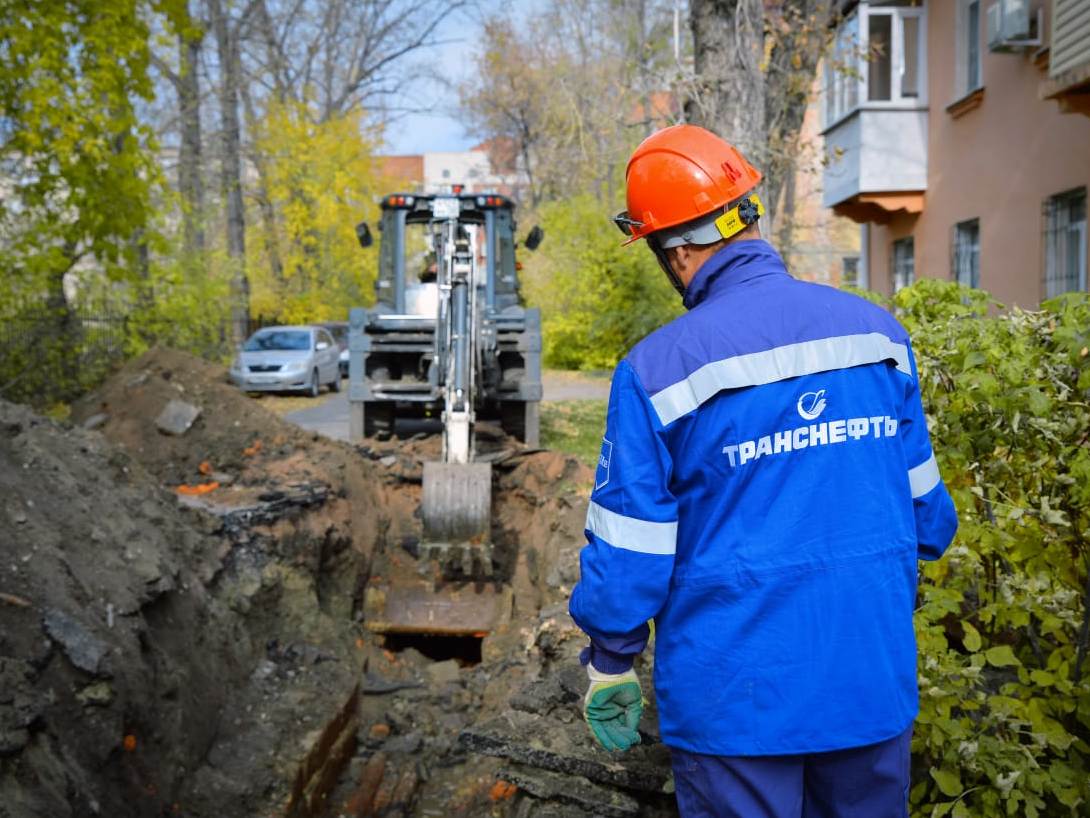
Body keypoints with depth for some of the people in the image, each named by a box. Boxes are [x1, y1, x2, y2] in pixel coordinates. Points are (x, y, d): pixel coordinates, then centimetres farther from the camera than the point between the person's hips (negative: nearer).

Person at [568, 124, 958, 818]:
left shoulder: (658, 370, -15)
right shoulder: (878, 331, -2)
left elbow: (628, 551, -10)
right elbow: (925, 506, 8)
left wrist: (610, 667, 4)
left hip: (737, 700, -3)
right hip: (875, 685, 4)